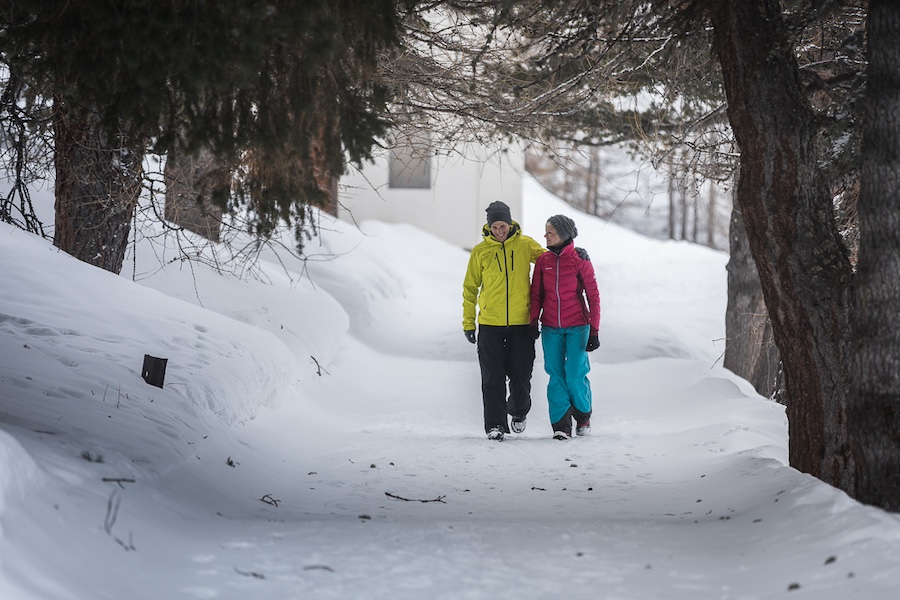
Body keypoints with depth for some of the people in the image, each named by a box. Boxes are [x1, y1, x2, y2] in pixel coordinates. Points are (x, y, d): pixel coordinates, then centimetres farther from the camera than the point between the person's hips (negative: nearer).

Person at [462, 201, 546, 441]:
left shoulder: (525, 245, 2)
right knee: (493, 378, 0)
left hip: (521, 323, 0)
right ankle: (495, 424, 7)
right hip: (490, 324, 0)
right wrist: (468, 322, 7)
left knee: (521, 376, 6)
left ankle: (519, 412, 32)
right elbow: (470, 288, 9)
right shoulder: (480, 251, 2)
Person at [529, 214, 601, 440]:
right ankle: (561, 425, 1)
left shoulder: (580, 260, -7)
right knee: (556, 376, -2)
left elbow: (593, 296, -4)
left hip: (577, 327, -3)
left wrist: (594, 331, -7)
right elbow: (536, 294, 11)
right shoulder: (543, 261, 4)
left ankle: (583, 416, 20)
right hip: (551, 328, 3)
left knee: (575, 375, -4)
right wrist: (533, 323, 2)